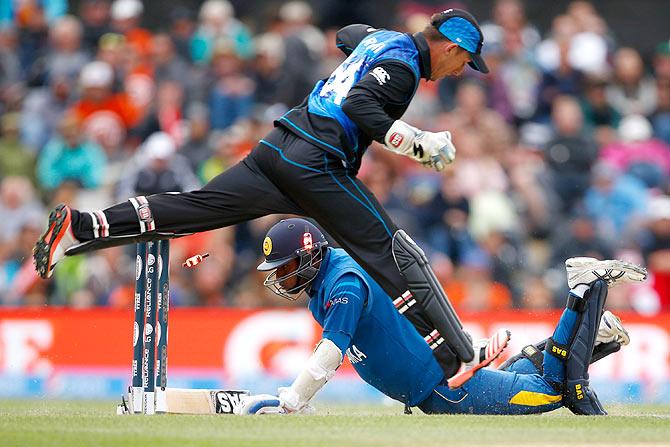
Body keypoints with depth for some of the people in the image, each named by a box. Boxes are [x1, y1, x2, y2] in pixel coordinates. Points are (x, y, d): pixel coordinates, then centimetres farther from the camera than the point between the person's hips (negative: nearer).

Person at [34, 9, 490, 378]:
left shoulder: (381, 37, 21)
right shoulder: (404, 64, -7)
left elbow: (347, 34, 45)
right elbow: (359, 105, -22)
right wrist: (420, 143, -21)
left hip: (277, 147, 8)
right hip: (317, 166, -8)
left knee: (191, 207, 4)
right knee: (394, 252, -5)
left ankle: (80, 226, -6)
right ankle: (460, 362, -6)